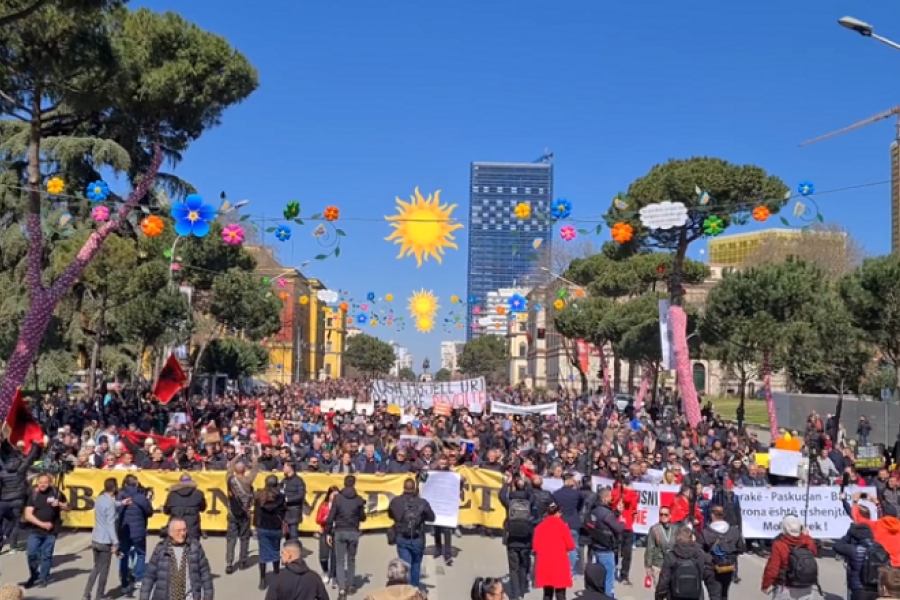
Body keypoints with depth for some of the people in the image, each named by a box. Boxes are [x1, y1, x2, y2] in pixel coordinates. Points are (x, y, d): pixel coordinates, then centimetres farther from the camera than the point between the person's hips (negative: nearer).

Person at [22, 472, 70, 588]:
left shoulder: (56, 493, -1)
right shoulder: (33, 495, -2)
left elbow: (68, 509, 10)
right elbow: (28, 515, -7)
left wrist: (60, 504, -12)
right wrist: (42, 524, -16)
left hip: (51, 531, 0)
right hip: (35, 530, 1)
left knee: (46, 555, 4)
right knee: (31, 553, -2)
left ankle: (43, 578, 15)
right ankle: (33, 576, 19)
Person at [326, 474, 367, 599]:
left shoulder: (338, 498, -6)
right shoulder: (358, 499, -3)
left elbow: (331, 517, -6)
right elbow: (362, 517, 3)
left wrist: (329, 533, 3)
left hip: (340, 532, -1)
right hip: (353, 532, 1)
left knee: (340, 561, 2)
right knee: (351, 560, 18)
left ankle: (342, 588, -8)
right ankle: (351, 586, 24)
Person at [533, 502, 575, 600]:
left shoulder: (540, 527, 2)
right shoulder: (562, 526, -6)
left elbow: (535, 546, 4)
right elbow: (571, 546, -4)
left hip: (544, 564, 4)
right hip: (559, 564, -3)